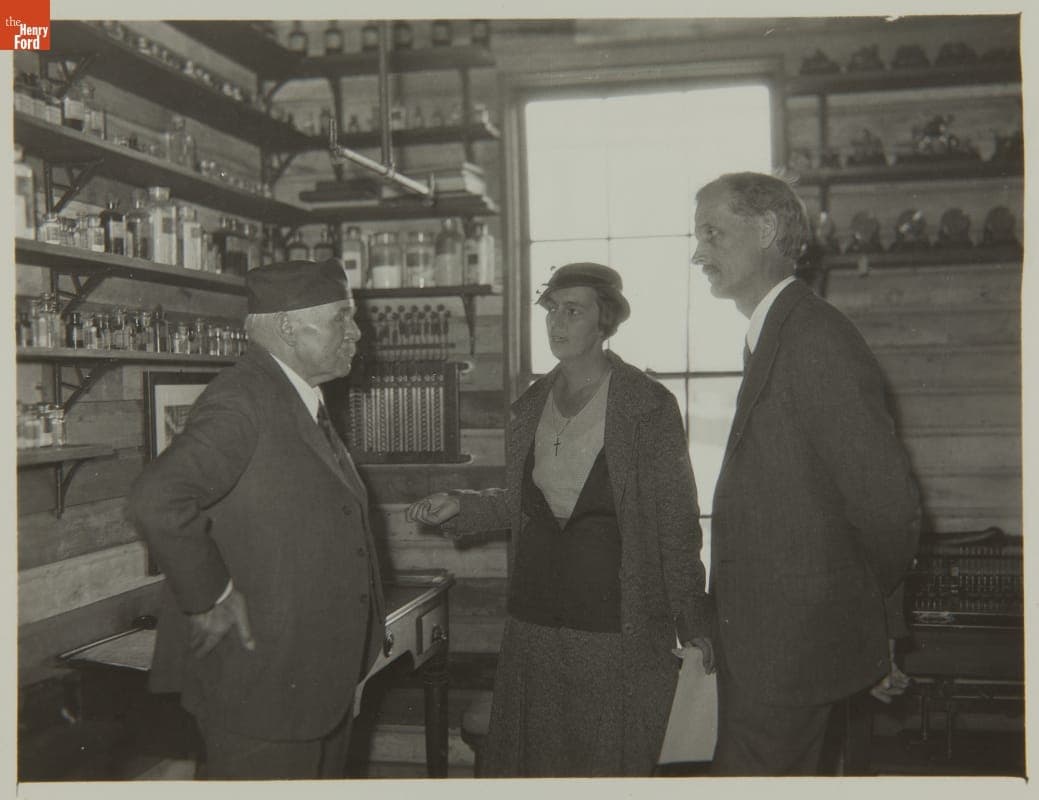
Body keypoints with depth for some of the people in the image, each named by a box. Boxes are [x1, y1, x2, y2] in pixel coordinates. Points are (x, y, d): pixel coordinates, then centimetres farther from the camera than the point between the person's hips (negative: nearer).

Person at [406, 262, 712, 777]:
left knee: (610, 761, 7)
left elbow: (677, 522, -6)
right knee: (529, 754, 14)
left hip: (615, 622, -5)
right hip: (535, 614, 5)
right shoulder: (531, 405, 8)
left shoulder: (648, 406, -8)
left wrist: (693, 621, -5)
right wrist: (460, 506, 2)